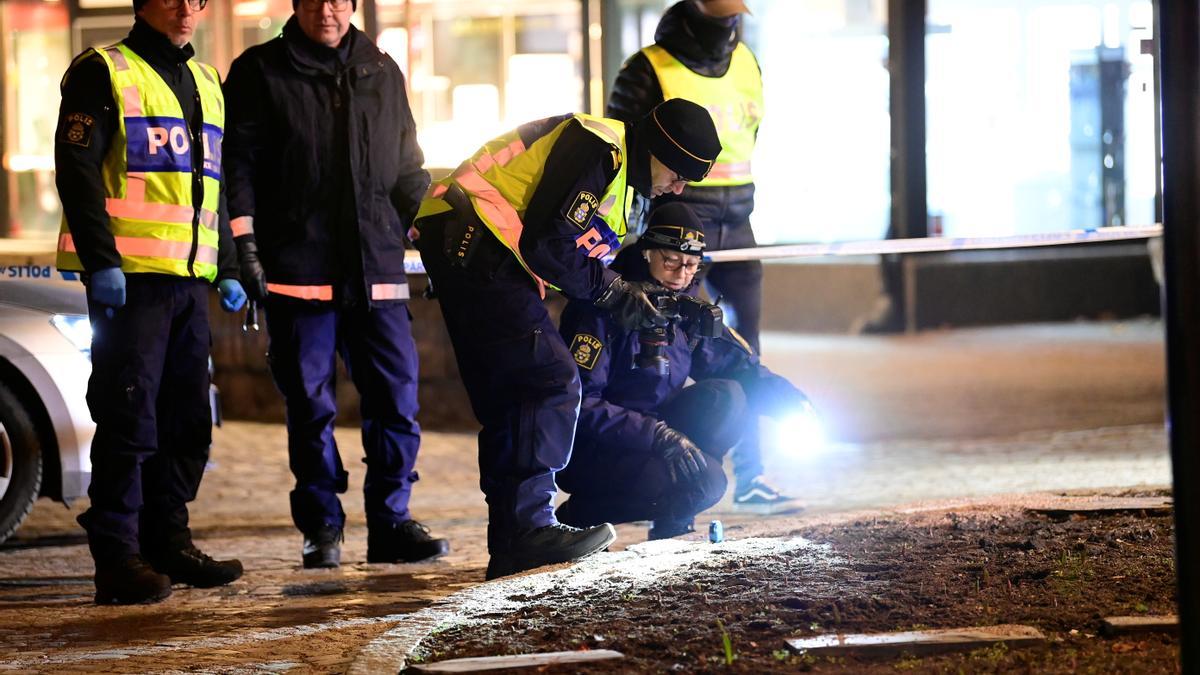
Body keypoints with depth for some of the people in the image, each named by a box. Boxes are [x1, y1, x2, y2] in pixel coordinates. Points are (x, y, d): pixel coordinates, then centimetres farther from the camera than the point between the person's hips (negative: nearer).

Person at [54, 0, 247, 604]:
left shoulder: (205, 82, 21)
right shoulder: (102, 73, -2)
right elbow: (77, 170, -10)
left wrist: (226, 270, 20)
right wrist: (101, 260, -18)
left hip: (189, 279, 7)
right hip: (128, 277, -7)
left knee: (187, 419, 9)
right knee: (130, 418, -9)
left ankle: (168, 543, 19)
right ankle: (118, 559, -7)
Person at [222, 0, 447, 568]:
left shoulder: (381, 73, 17)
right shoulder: (259, 72, 5)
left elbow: (407, 169, 22)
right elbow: (238, 162, 0)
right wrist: (244, 240, -9)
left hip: (375, 266, 3)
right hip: (297, 270, -3)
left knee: (396, 395, -2)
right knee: (310, 404, 0)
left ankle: (391, 522, 6)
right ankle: (321, 528, 9)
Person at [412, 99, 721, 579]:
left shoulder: (617, 166, 19)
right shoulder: (598, 148, -14)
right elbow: (546, 244, -20)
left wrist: (652, 303, 9)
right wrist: (615, 294, -10)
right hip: (473, 246, -11)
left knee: (508, 399, 11)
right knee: (551, 382, -14)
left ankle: (511, 546, 12)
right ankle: (529, 526, -15)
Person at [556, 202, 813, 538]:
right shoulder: (604, 307, -19)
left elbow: (739, 366, 7)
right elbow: (579, 401, -24)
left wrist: (790, 398, -15)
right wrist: (659, 436, -31)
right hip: (588, 451, -7)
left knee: (727, 396, -13)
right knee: (705, 483, -26)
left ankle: (671, 524, -3)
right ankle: (576, 516, -8)